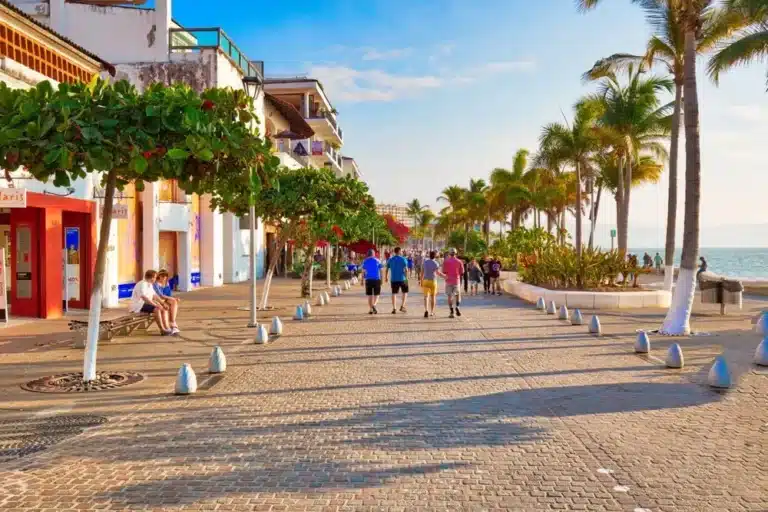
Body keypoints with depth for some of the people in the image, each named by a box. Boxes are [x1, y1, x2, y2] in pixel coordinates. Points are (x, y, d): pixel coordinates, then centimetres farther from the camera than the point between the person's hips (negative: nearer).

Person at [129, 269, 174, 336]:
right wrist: (156, 305, -30)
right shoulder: (142, 284, -17)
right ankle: (162, 330, -24)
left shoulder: (150, 285, 14)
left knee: (164, 309, -5)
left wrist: (163, 304, -2)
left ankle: (167, 328, -15)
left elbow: (154, 296, 13)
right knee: (156, 309, -29)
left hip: (146, 304, 10)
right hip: (138, 306, -10)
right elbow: (144, 298, -29)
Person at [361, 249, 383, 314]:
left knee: (370, 295, 7)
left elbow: (363, 271, 0)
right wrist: (381, 279, 8)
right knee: (376, 294, 7)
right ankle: (374, 305, -19)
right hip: (376, 279, -1)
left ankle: (371, 310, 6)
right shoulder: (377, 260, 3)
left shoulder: (365, 261, 4)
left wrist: (362, 280, 5)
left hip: (368, 279, 1)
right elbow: (380, 271, 2)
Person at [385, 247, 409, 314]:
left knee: (394, 293, 6)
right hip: (402, 278, -3)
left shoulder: (390, 260, 6)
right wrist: (406, 277, -4)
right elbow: (406, 269, -13)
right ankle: (402, 306, 6)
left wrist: (386, 277, 20)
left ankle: (394, 309, 2)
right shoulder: (403, 259, -5)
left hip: (394, 279, 3)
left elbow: (387, 270, 9)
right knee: (405, 292, 14)